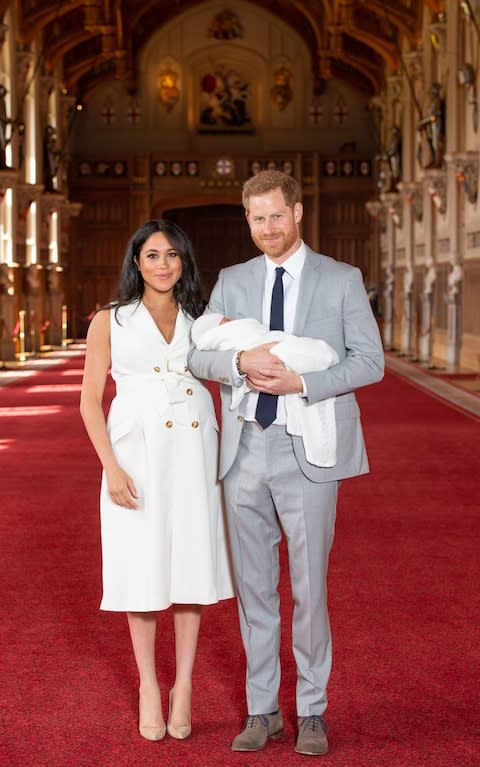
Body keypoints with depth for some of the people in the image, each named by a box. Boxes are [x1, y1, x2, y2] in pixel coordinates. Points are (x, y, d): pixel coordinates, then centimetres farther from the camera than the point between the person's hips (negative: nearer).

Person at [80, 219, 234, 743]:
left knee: (192, 562, 4)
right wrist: (112, 467, -9)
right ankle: (148, 687, 16)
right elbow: (90, 400, 1)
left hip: (193, 450, 2)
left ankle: (183, 686, 16)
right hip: (137, 450, -2)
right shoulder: (110, 321, 5)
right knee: (143, 567, 2)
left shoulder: (201, 321, 12)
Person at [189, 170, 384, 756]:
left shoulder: (342, 280, 2)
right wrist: (240, 361, -17)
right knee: (253, 587, 9)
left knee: (308, 587, 1)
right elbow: (198, 355, 5)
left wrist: (300, 383, -17)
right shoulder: (231, 282, 11)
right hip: (245, 451, 3)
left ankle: (311, 712, 16)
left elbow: (370, 360, -4)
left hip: (307, 454, -3)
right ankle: (261, 710, 21)